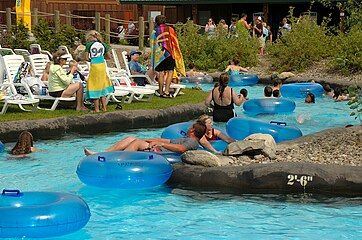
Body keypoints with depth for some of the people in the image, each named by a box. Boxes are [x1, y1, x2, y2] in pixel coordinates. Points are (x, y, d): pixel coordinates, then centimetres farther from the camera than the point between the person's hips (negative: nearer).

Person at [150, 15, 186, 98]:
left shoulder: (155, 31, 4)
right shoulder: (170, 29, 3)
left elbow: (152, 44, 7)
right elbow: (175, 42, 5)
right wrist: (176, 54, 13)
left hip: (159, 53, 2)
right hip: (169, 53, -2)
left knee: (161, 73, 6)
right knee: (170, 72, -1)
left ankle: (161, 92, 7)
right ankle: (166, 91, -13)